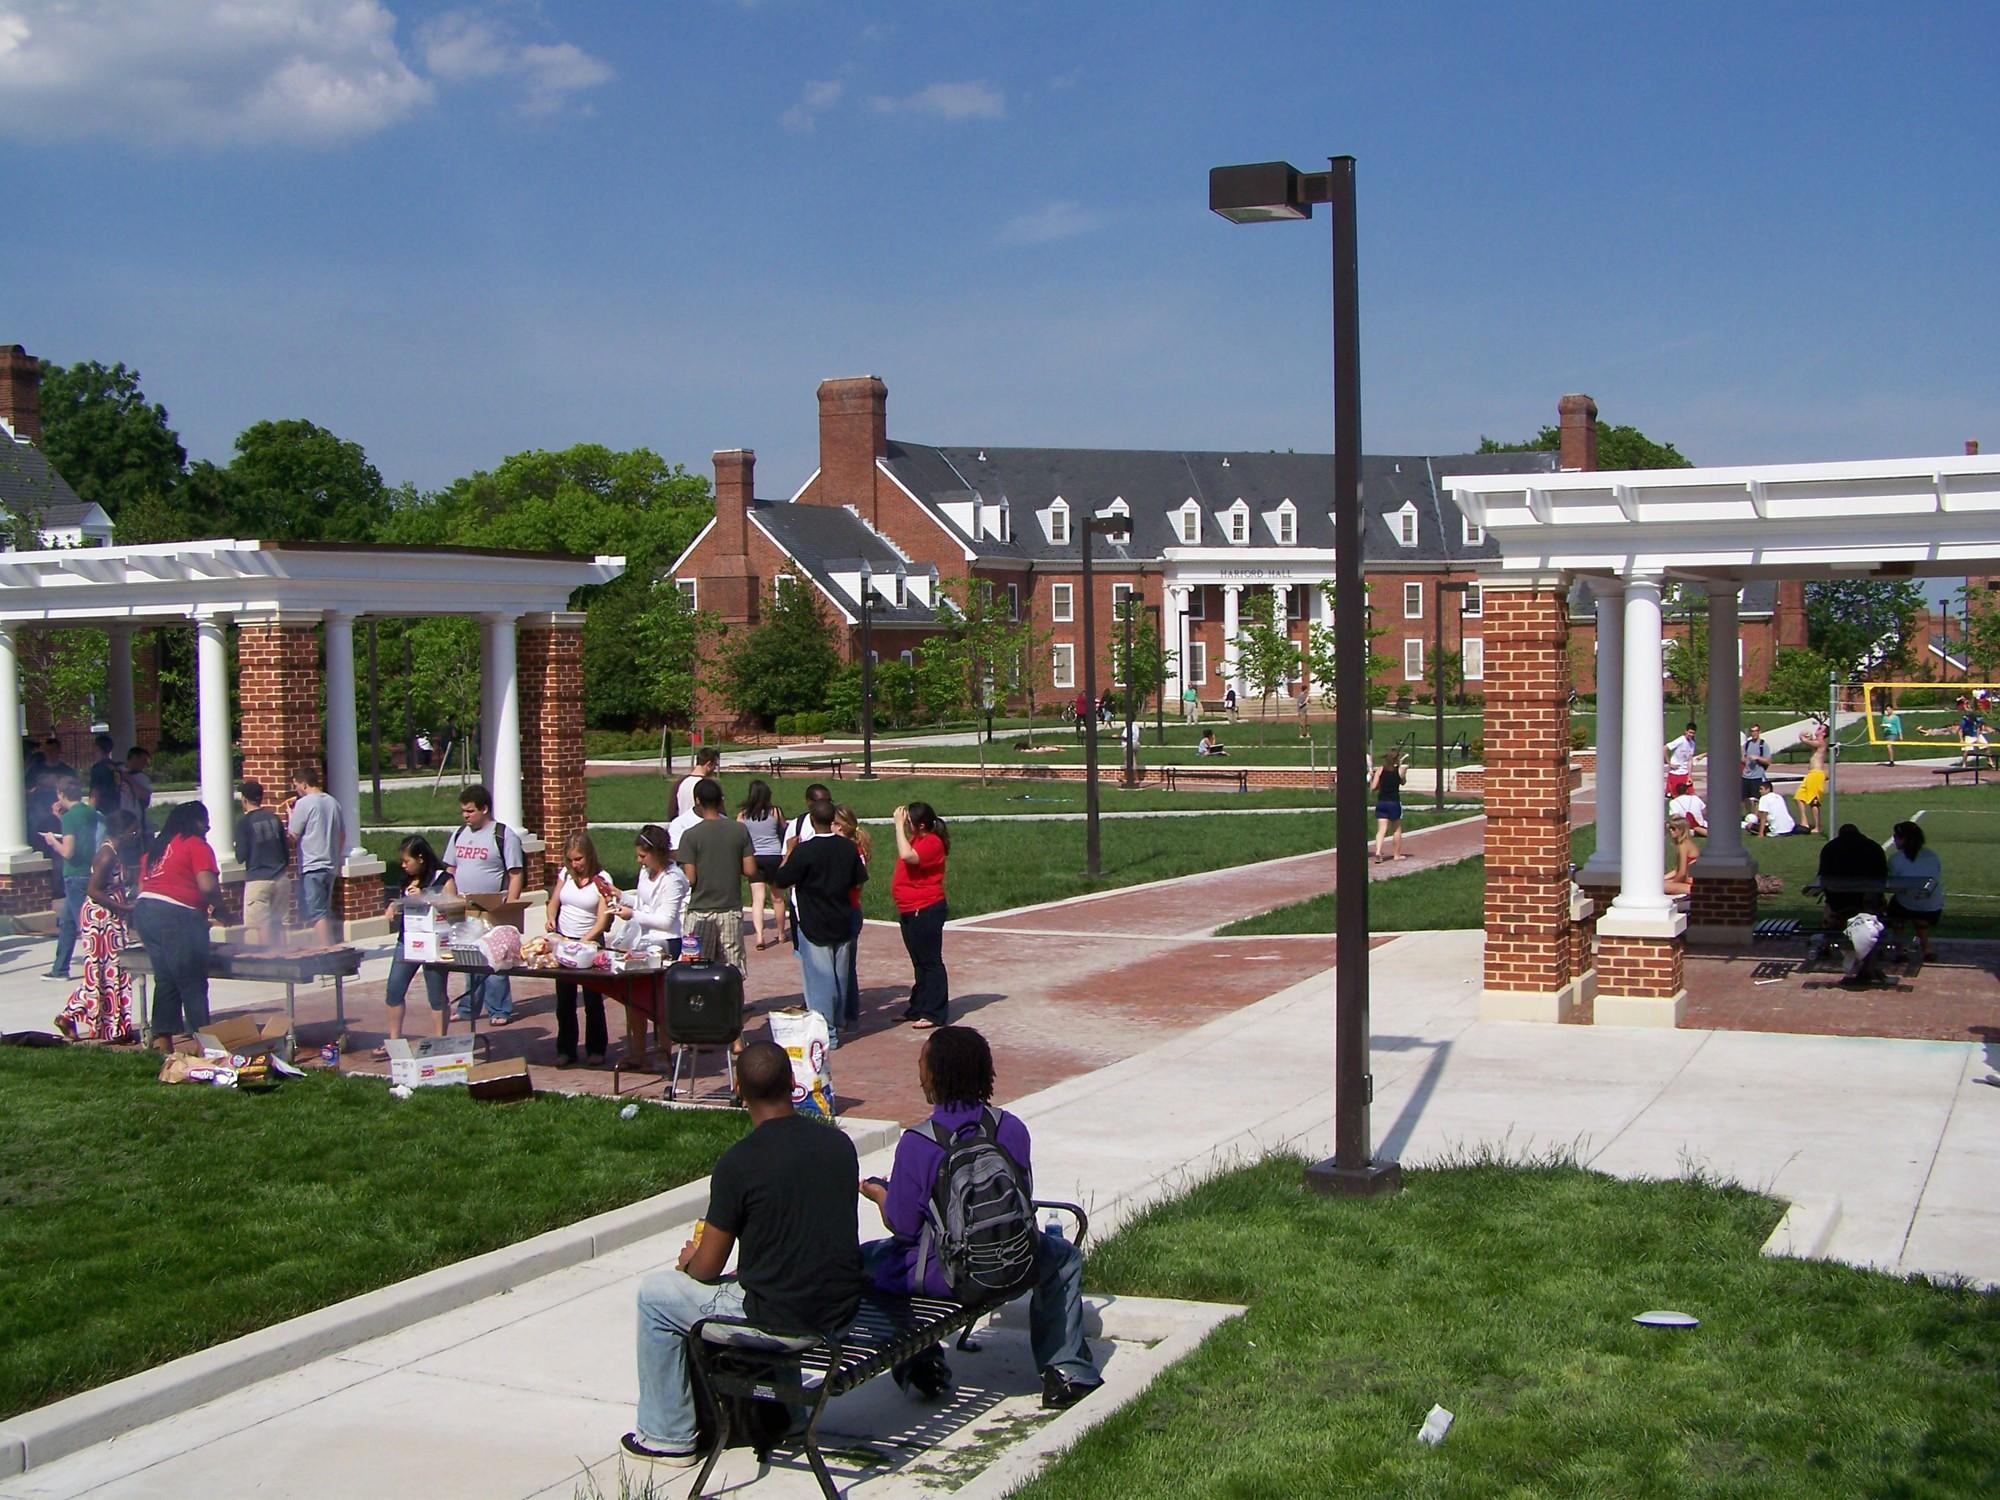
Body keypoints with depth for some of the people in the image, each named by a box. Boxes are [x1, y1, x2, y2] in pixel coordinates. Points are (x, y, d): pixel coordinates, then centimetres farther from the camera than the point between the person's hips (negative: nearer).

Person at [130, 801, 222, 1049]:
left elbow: (142, 886, 20)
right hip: (177, 916, -8)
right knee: (193, 984, -3)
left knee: (165, 980, 14)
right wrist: (217, 901, 7)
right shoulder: (196, 845, -2)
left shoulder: (155, 847, 21)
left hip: (144, 910, 8)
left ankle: (162, 1039, 12)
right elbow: (208, 886, -14)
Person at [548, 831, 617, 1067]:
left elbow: (603, 920, -15)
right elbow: (554, 901, 13)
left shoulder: (601, 880, -11)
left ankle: (596, 1049, 14)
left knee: (593, 999, 4)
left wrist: (583, 942, -27)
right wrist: (551, 919, -10)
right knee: (564, 1000, 8)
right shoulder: (566, 874, 3)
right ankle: (565, 1050, 17)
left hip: (590, 942, -4)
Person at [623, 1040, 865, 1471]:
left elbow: (707, 1268, -9)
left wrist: (689, 1259, 16)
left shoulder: (739, 1163, -17)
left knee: (655, 1295, 15)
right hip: (843, 1305, 6)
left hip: (780, 1315, -6)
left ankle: (668, 1437, 24)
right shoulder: (838, 1143, 1)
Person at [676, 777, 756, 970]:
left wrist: (679, 864, 7)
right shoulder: (740, 830, -2)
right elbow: (750, 870, -2)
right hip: (731, 909, 3)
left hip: (700, 910, -2)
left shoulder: (691, 836, -11)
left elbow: (690, 879, -13)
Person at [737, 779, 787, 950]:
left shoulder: (742, 815, -3)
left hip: (753, 857, 0)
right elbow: (784, 832, 11)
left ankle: (759, 934, -19)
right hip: (774, 857, 0)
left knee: (758, 899, -3)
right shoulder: (775, 811, -3)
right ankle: (780, 932, 31)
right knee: (777, 898, 15)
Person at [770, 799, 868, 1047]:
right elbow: (859, 880, 10)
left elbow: (780, 882, -12)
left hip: (814, 926, -5)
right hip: (843, 924, 5)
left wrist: (788, 855, 0)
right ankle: (836, 1025, 26)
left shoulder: (804, 851, -18)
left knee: (819, 979, 0)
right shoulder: (848, 848, -2)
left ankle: (826, 1033, 1)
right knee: (840, 977, 16)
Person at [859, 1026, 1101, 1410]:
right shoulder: (1012, 1129, -7)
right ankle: (1066, 1372, 26)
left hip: (943, 1276, -3)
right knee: (1064, 1257, 34)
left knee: (868, 1258, 24)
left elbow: (902, 1228, -10)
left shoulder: (916, 1143, -18)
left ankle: (921, 1364, 20)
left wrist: (879, 1194, 13)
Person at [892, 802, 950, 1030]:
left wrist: (899, 825, -27)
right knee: (919, 963, 17)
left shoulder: (931, 843, -19)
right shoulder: (916, 840, 12)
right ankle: (918, 1009, 25)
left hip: (926, 911, -10)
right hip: (909, 911, 10)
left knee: (930, 962, -3)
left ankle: (934, 1013, 2)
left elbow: (907, 855, -34)